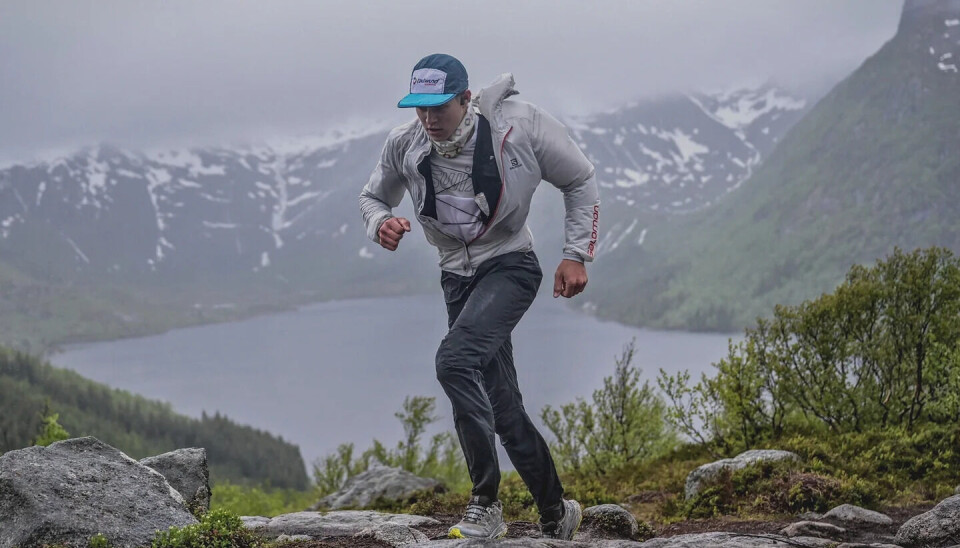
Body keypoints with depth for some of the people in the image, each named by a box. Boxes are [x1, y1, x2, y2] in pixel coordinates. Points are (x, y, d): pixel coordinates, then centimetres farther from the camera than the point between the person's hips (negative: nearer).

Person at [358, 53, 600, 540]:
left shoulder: (521, 128, -14)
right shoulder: (404, 145, -5)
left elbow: (581, 180, 1)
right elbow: (373, 196, 13)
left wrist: (576, 255, -4)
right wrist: (380, 223, -11)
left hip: (510, 265, -5)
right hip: (458, 277, 5)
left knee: (455, 359, -29)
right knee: (502, 409, 5)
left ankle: (486, 504, -22)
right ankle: (556, 515, 23)